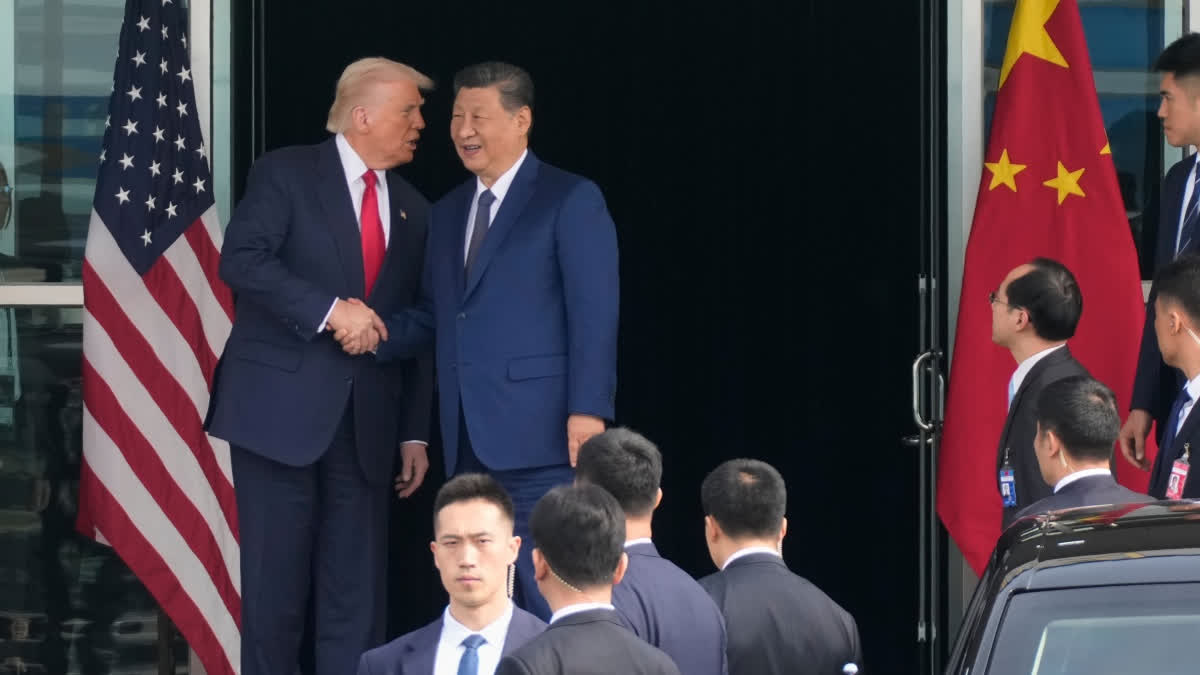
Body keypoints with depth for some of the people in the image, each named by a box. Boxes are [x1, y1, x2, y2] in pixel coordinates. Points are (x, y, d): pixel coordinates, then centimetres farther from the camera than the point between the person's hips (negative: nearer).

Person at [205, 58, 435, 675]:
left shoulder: (412, 210, 15)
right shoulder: (286, 174, -1)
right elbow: (242, 260, -14)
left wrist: (415, 433, 11)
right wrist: (331, 310, -21)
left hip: (365, 421, 5)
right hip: (282, 408, -5)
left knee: (357, 597, 2)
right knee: (276, 587, -1)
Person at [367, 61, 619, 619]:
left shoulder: (570, 201, -2)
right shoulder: (448, 213, 20)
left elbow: (594, 315, -8)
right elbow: (434, 317, 20)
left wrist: (587, 412, -17)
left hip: (536, 430, -7)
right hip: (467, 439, 7)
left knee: (546, 593, -8)